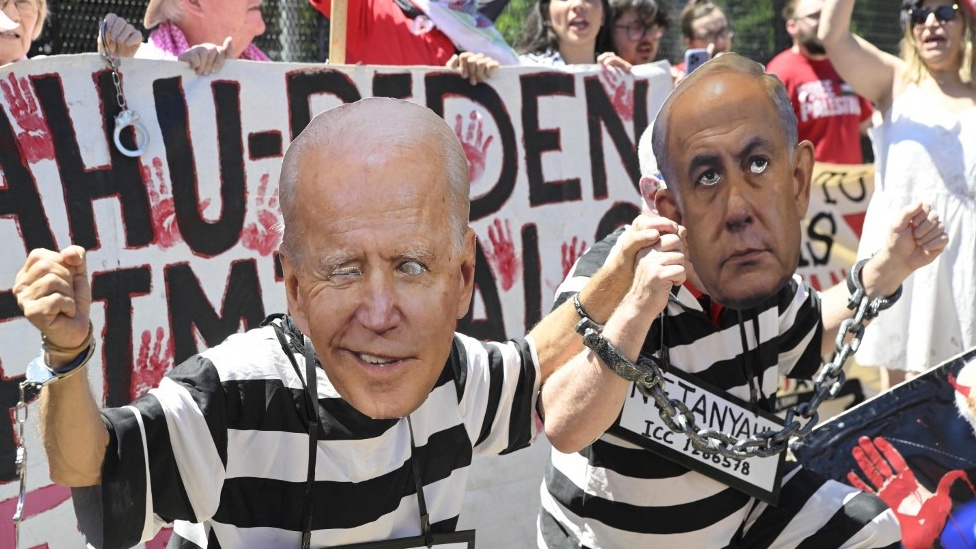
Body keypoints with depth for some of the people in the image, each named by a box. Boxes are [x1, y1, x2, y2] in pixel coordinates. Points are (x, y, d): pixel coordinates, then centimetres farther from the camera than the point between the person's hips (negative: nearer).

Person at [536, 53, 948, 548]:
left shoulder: (758, 267, -10)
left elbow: (804, 340, 12)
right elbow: (564, 429, -38)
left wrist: (886, 270, -1)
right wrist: (634, 316, -49)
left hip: (735, 504, 6)